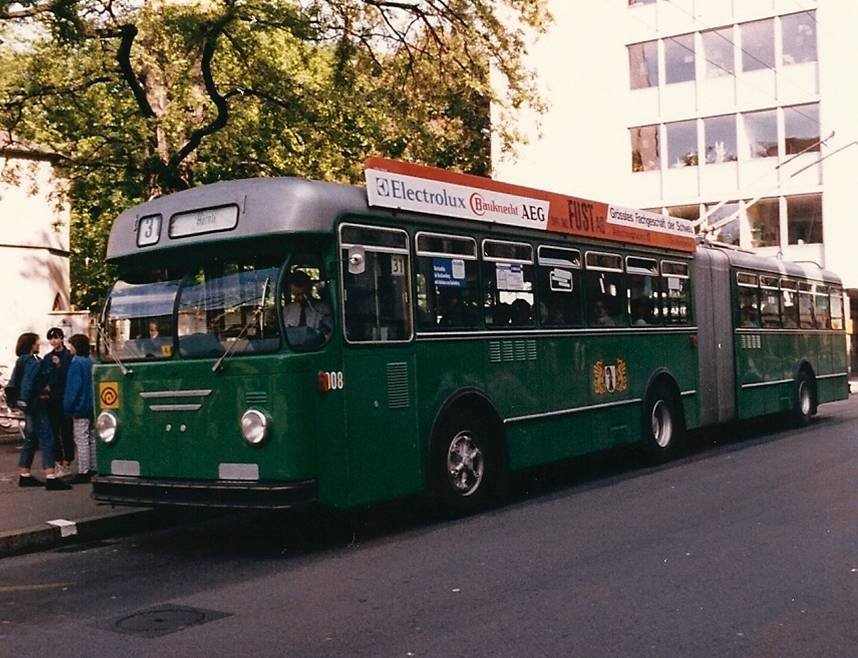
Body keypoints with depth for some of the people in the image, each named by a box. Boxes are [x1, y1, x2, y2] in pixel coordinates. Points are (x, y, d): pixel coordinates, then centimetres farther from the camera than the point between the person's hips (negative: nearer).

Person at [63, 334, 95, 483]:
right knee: (91, 438, 14)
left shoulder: (76, 363, -15)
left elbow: (73, 387, -18)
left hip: (80, 408, -9)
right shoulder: (90, 362, 11)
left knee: (81, 440, -6)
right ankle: (92, 469, 20)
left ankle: (83, 473, -5)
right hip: (91, 407, 9)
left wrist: (68, 407, -14)